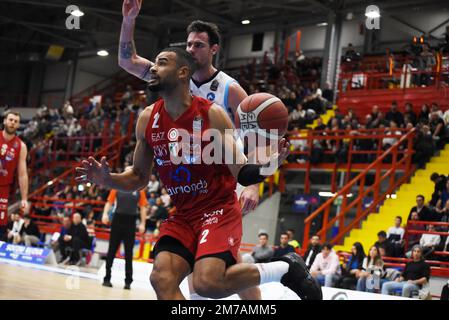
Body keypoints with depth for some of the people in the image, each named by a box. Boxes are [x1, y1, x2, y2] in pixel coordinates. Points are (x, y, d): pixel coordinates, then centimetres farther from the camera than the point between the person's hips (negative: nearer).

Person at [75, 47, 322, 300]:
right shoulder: (148, 119, 1)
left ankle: (286, 268, -1)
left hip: (220, 210, -5)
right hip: (183, 215, 5)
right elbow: (139, 178, 12)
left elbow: (242, 174, -13)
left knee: (207, 283, -25)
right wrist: (106, 179, -8)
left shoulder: (212, 114, -13)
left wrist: (269, 165, -34)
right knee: (162, 278, -15)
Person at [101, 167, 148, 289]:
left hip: (131, 223, 0)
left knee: (129, 253, 4)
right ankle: (107, 278, 11)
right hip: (117, 221, 0)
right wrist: (105, 213, -13)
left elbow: (143, 208, 5)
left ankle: (128, 281, 8)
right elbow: (109, 202, 5)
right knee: (111, 251, 4)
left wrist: (142, 224, -2)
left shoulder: (139, 190, 5)